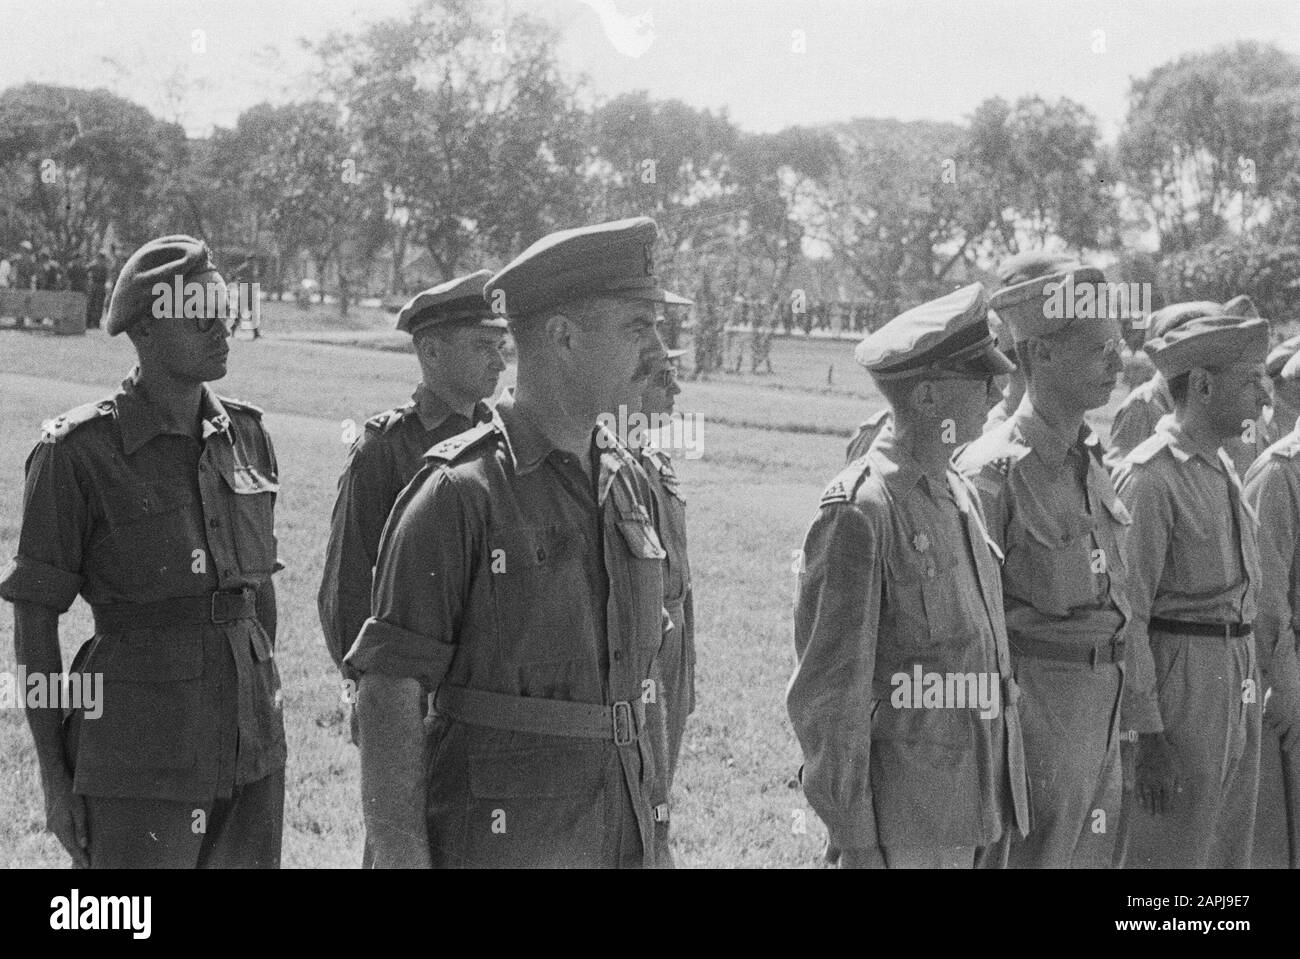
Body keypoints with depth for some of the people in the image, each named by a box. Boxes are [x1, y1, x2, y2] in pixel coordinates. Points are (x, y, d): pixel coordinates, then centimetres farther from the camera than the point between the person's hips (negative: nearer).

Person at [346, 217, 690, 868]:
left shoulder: (629, 484, 9)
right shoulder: (459, 492, -13)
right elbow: (388, 691, -14)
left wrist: (659, 833, 15)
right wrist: (399, 858, -18)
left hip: (625, 838, 6)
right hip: (500, 843, -6)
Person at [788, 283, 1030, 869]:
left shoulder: (959, 495, 12)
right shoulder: (858, 511, -15)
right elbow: (827, 688, -16)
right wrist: (852, 836, -15)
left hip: (970, 804, 8)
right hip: (903, 818, -8)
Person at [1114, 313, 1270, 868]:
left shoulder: (1221, 468, 15)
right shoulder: (1148, 477, -14)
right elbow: (1123, 613, -17)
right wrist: (1146, 734, -19)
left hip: (1237, 683, 9)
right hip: (1179, 681, -9)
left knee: (1228, 852, 13)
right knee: (1171, 854, -4)